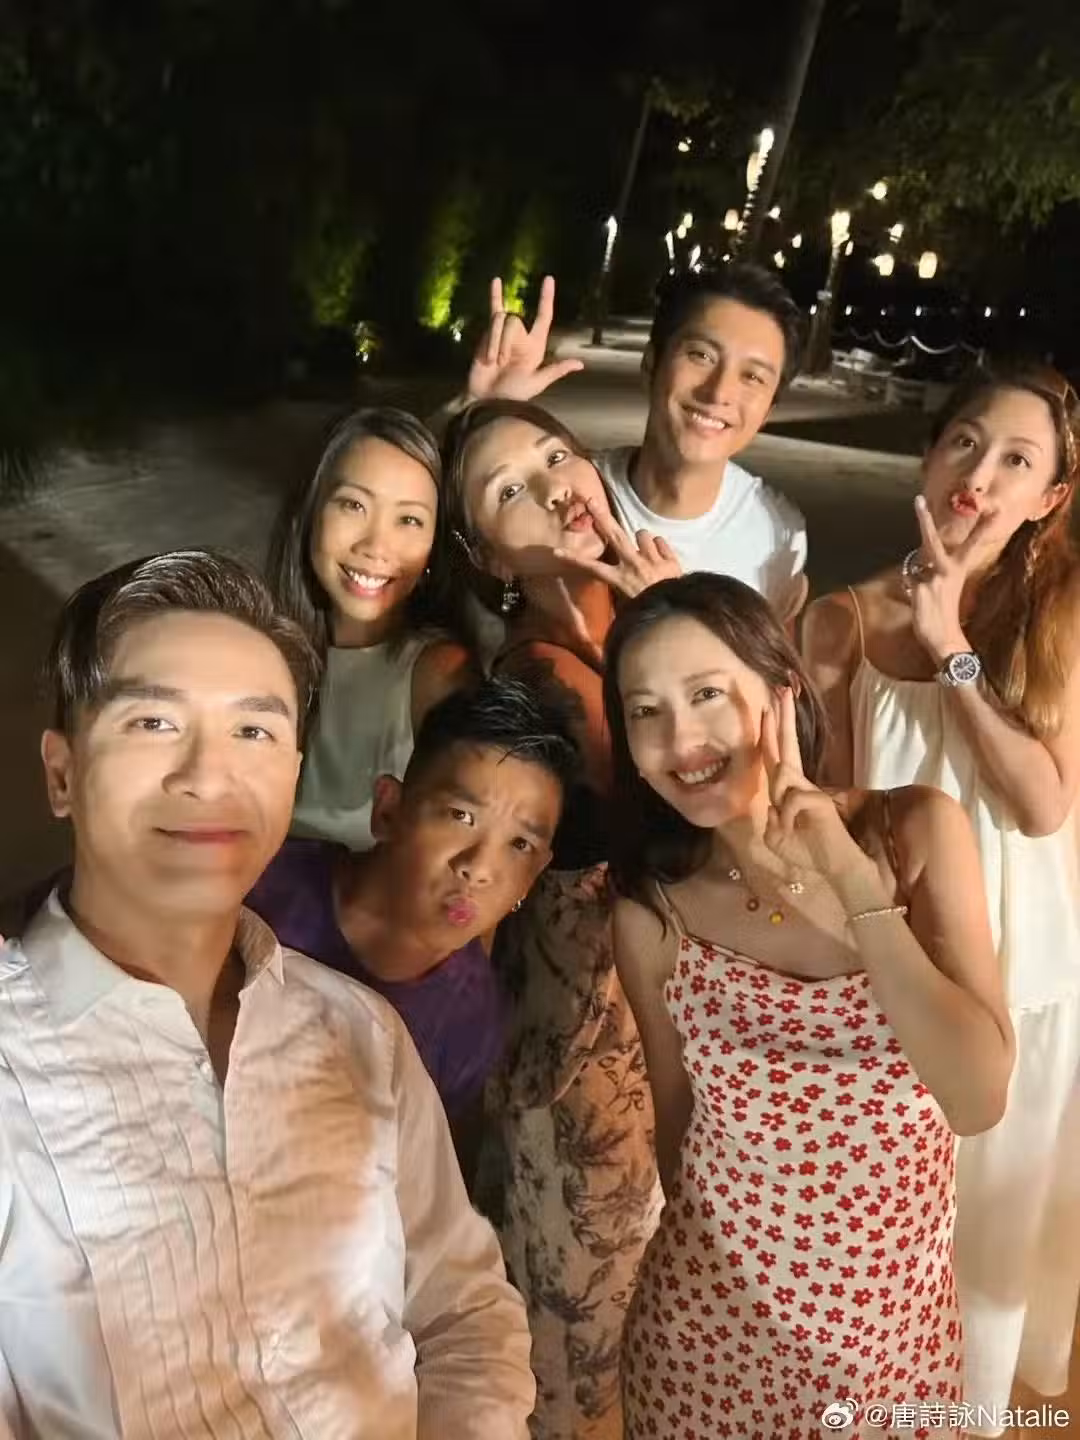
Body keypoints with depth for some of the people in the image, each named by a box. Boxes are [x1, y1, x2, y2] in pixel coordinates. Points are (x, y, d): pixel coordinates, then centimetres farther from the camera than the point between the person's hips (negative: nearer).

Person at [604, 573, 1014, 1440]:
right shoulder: (651, 912, -12)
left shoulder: (919, 832, -12)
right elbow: (677, 1124, 1)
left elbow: (979, 1100, -19)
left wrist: (859, 889, -25)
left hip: (894, 1323, 1)